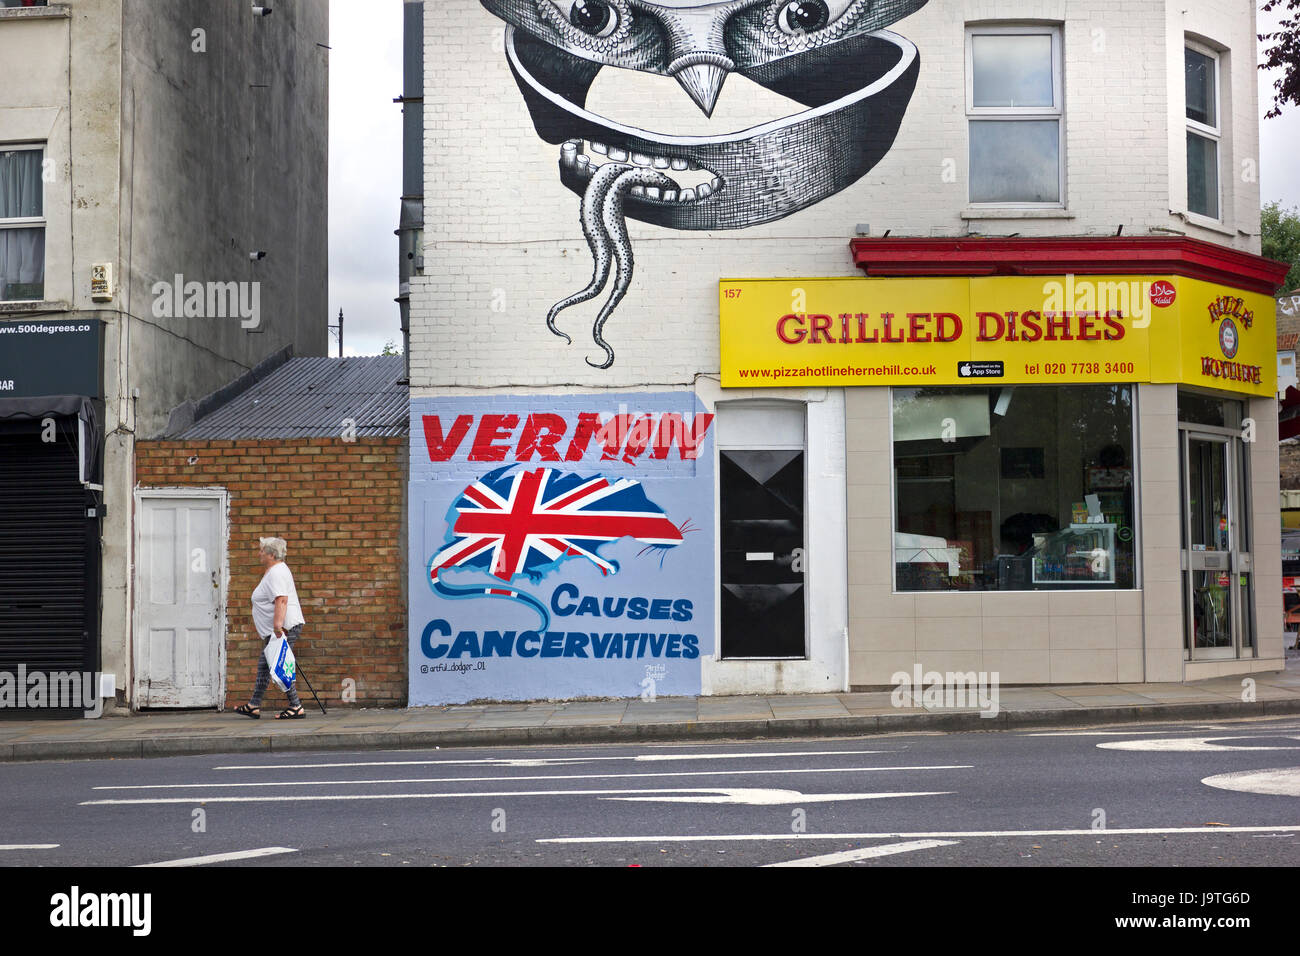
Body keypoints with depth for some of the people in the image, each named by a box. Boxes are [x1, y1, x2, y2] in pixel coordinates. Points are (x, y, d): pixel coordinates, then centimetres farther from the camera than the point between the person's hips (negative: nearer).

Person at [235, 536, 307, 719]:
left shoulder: (276, 572, -15)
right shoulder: (274, 570, 20)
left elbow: (281, 600, -27)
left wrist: (278, 624, -35)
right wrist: (259, 622, 34)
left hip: (284, 628, -11)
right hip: (274, 629, 11)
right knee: (264, 664, 13)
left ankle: (296, 707, -6)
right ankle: (253, 706, 19)